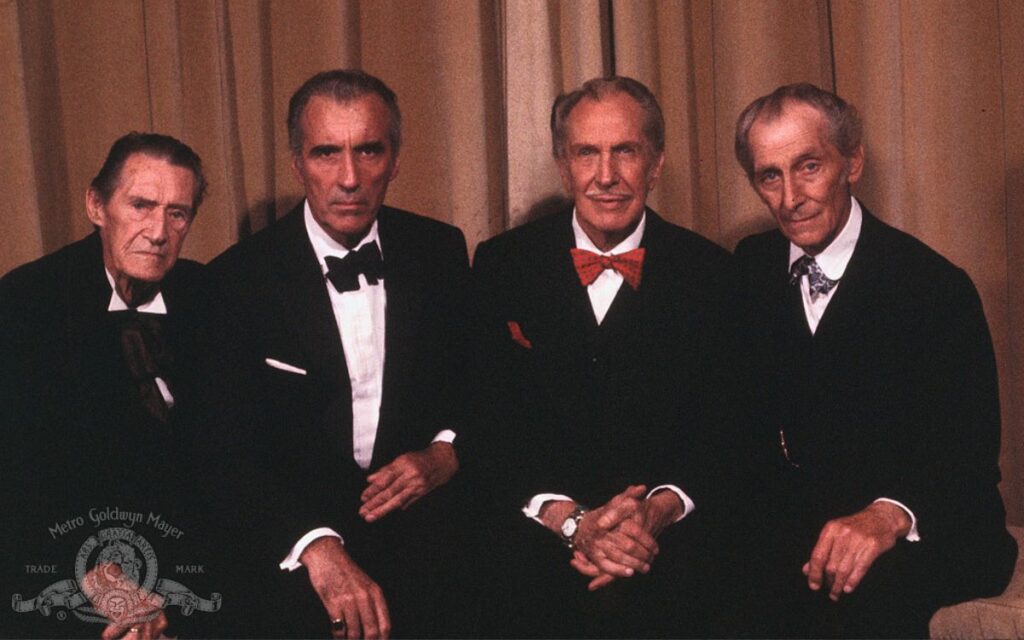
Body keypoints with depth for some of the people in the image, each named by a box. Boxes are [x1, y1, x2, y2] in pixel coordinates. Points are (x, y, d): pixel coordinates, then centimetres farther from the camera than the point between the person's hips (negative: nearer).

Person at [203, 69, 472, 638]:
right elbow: (232, 449, -16)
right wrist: (318, 548, -31)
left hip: (427, 546, 2)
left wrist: (447, 453, -10)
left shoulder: (442, 251, -2)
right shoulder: (237, 281, -11)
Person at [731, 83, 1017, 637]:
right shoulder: (751, 268, 8)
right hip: (787, 518, 5)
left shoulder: (937, 287, -9)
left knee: (873, 587, -37)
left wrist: (890, 514, -35)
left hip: (921, 531, -4)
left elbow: (969, 452, -15)